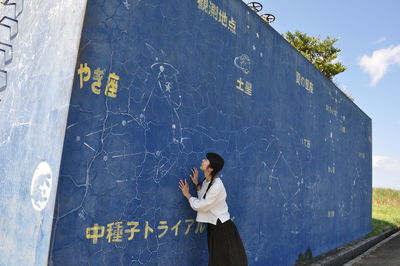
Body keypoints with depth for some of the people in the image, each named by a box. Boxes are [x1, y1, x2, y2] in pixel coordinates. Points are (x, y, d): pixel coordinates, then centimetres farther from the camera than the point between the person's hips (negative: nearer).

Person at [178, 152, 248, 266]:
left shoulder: (216, 185, -25)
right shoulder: (207, 181, 3)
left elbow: (202, 205, -19)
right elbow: (202, 201, 7)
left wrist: (187, 195, -6)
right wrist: (197, 184, 5)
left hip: (223, 227, -9)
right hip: (213, 226, 9)